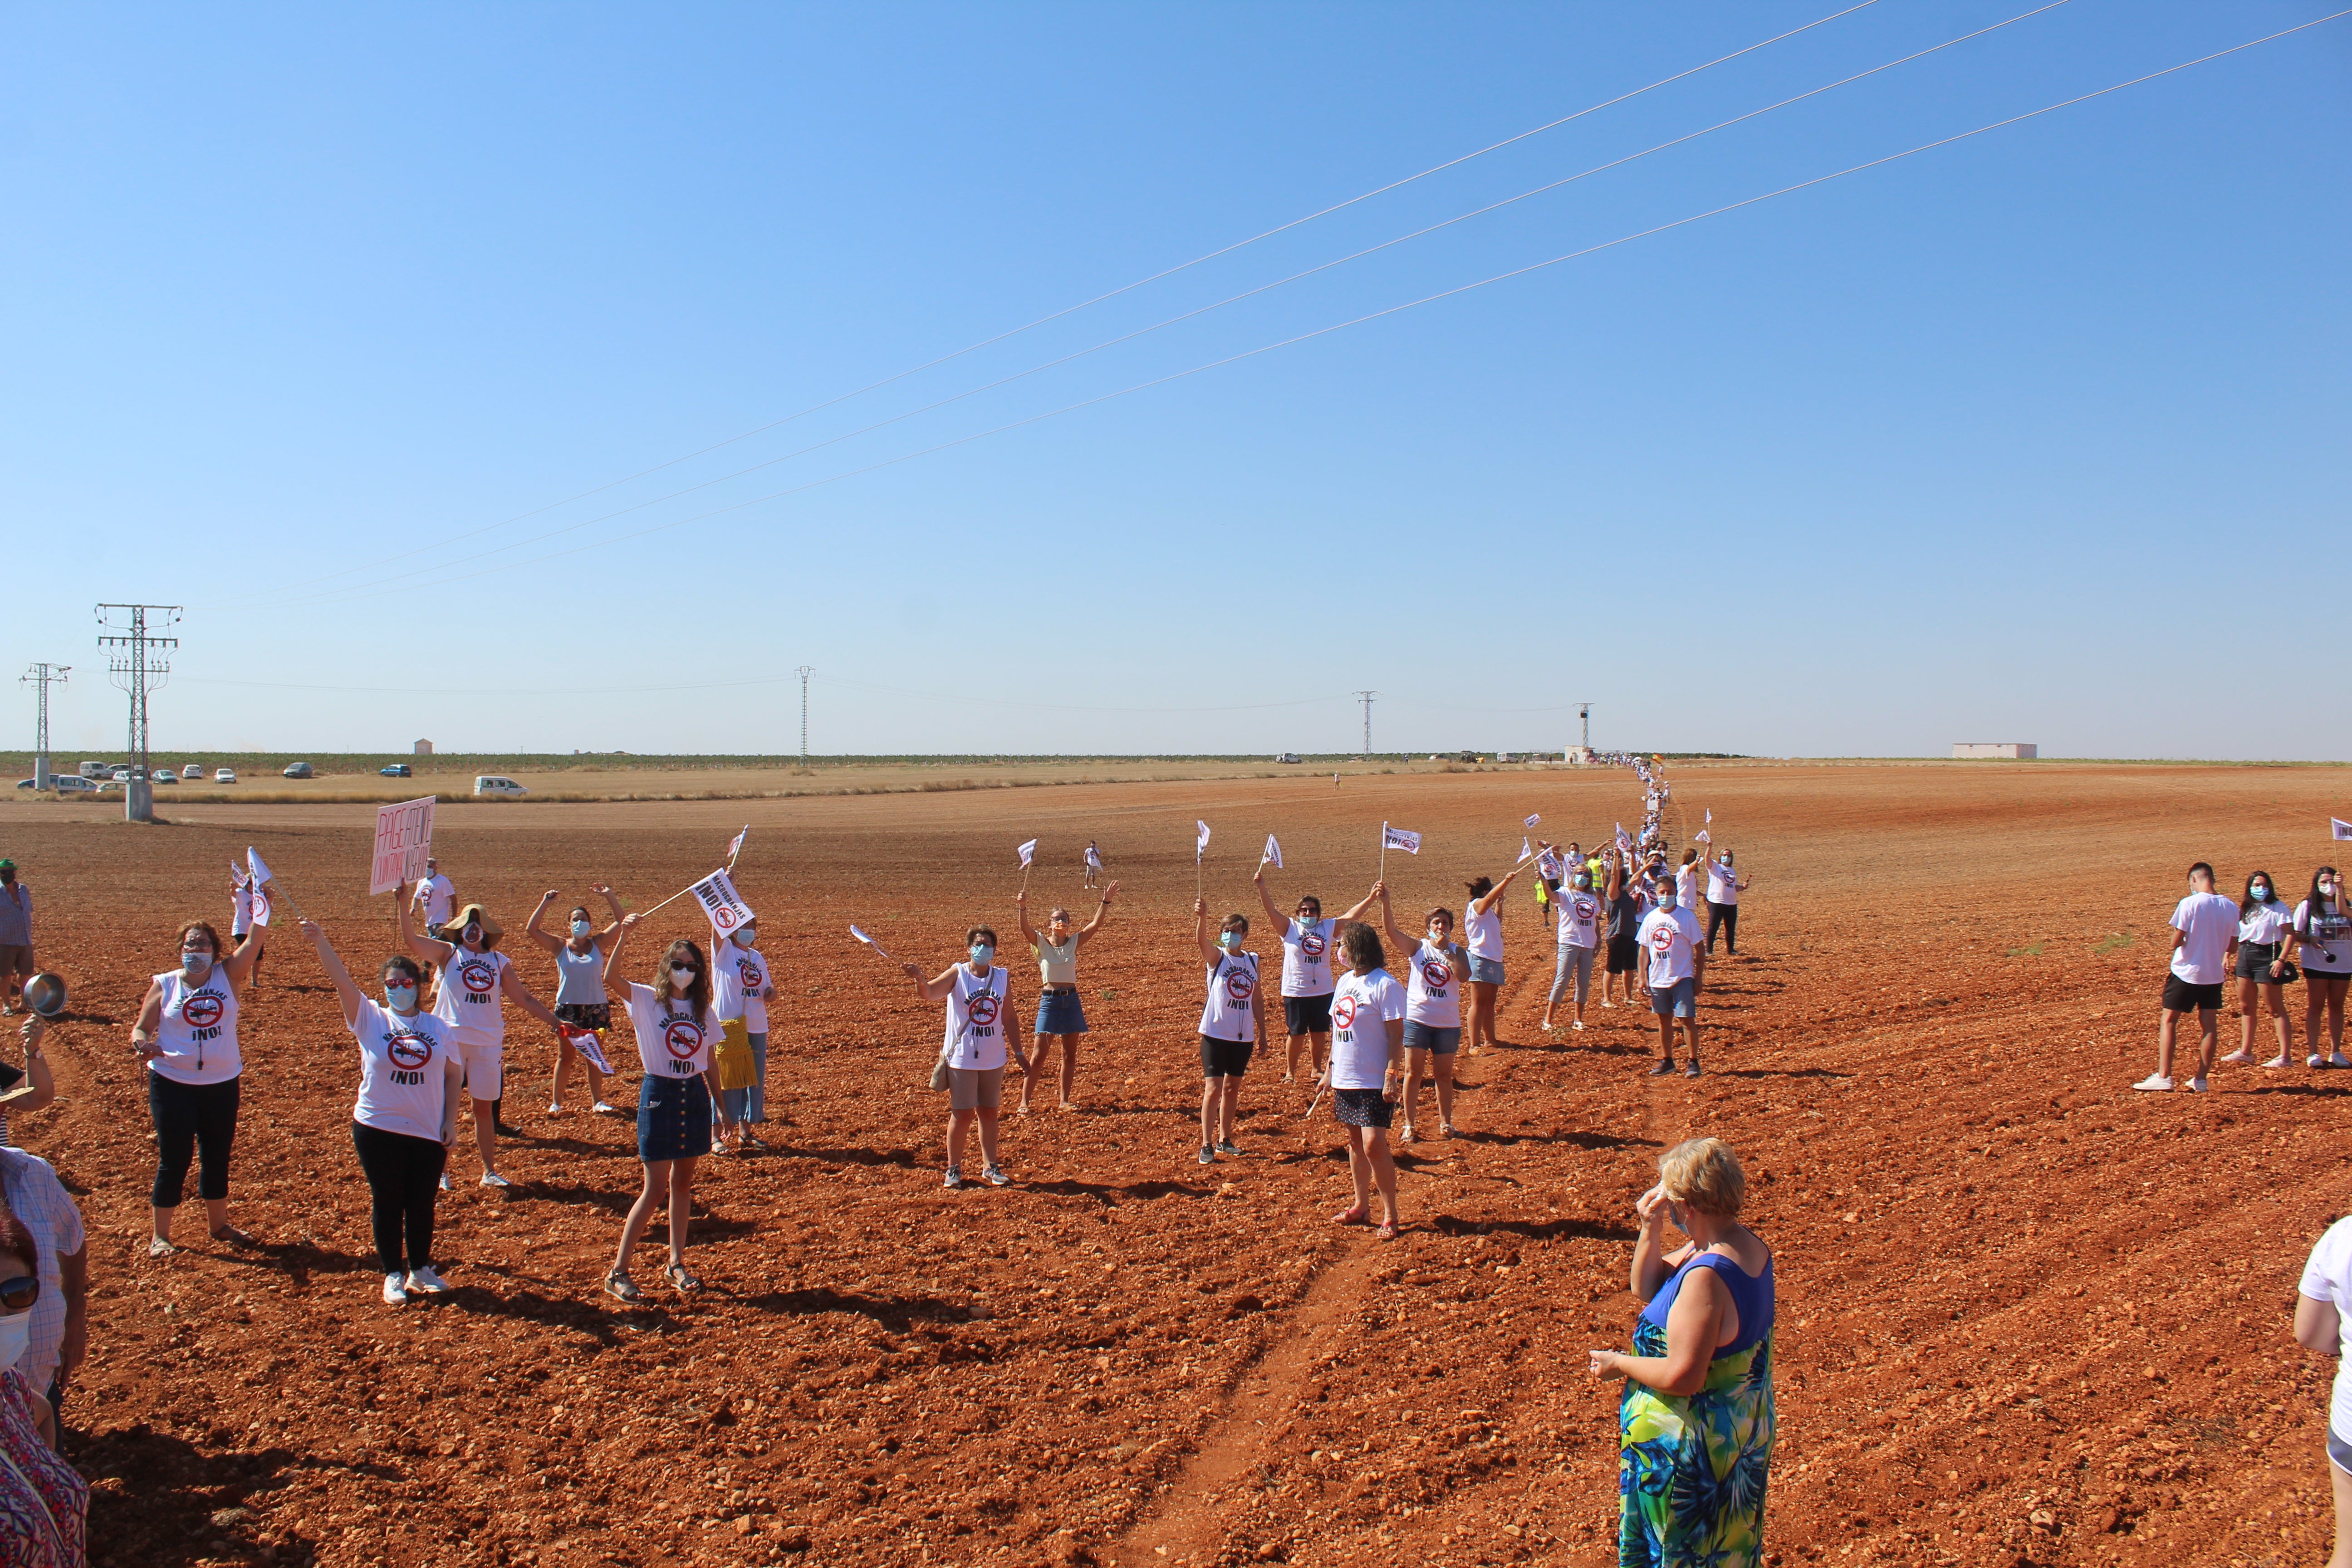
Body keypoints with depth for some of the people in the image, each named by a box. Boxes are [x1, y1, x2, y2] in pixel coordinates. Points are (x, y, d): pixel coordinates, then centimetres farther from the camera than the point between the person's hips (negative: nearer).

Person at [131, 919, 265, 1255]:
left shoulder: (228, 975, -2)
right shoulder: (164, 985, -3)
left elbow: (256, 939, -13)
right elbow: (141, 1029, -1)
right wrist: (141, 1044, -23)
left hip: (222, 1085, 2)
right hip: (173, 1084, -2)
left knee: (218, 1156, 15)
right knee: (174, 1159, 4)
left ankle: (219, 1224, 31)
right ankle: (160, 1235, 18)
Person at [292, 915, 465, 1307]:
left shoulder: (439, 1028, 3)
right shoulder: (370, 1019, -3)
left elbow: (455, 1073, 8)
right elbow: (342, 980, -17)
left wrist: (450, 1121, 2)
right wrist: (320, 942, -30)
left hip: (428, 1131, 2)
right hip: (378, 1128, -1)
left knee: (423, 1203, 10)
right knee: (387, 1202, 7)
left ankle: (421, 1270, 27)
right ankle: (393, 1275, 21)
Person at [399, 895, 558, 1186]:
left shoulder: (499, 962, 8)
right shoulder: (449, 953, 2)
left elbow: (526, 999, 9)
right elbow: (411, 940, -14)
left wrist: (555, 1022, 3)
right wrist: (404, 906, -25)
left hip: (488, 1042, 2)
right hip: (451, 1040, -2)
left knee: (484, 1106, 9)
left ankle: (489, 1171, 17)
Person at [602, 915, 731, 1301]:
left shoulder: (702, 1010, 8)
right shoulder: (647, 1000, -5)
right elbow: (610, 978, -24)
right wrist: (623, 935, -34)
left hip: (694, 1096, 5)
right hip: (659, 1095, -5)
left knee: (682, 1183, 12)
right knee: (655, 1190, -5)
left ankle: (677, 1264, 23)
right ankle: (617, 1272, 4)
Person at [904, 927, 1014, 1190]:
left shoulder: (1003, 978, 1)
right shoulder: (957, 974, -9)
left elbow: (1009, 1018, 8)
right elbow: (930, 993, -26)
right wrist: (920, 980, -47)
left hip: (994, 1059, 3)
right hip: (962, 1058, -3)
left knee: (989, 1112, 12)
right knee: (962, 1114, 2)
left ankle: (990, 1167, 25)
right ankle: (954, 1169, 17)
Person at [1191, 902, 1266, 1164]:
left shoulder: (1252, 961, 7)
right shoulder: (1216, 956, -6)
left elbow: (1257, 998, 14)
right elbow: (1200, 940, -29)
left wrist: (1262, 1032, 13)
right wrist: (1202, 916, -47)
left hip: (1243, 1036, 5)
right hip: (1216, 1034, -4)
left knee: (1232, 1088, 14)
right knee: (1213, 1089, -7)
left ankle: (1225, 1140, 26)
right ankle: (1207, 1145, 0)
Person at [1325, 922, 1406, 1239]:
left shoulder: (1385, 985, -14)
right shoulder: (1344, 981, 11)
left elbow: (1397, 1037, -14)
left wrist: (1391, 1077, -19)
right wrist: (1330, 1071, 16)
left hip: (1374, 1082, -8)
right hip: (1344, 1079, 8)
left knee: (1374, 1145, -12)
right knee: (1355, 1142, 14)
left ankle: (1390, 1215, -1)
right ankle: (1361, 1207, 24)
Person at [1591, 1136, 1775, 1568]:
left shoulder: (1706, 1276, -32)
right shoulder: (1747, 1245, -2)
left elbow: (1682, 1377, -31)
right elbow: (1646, 1288, 6)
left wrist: (1618, 1364, -15)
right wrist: (1650, 1230, -10)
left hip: (1694, 1447, -9)